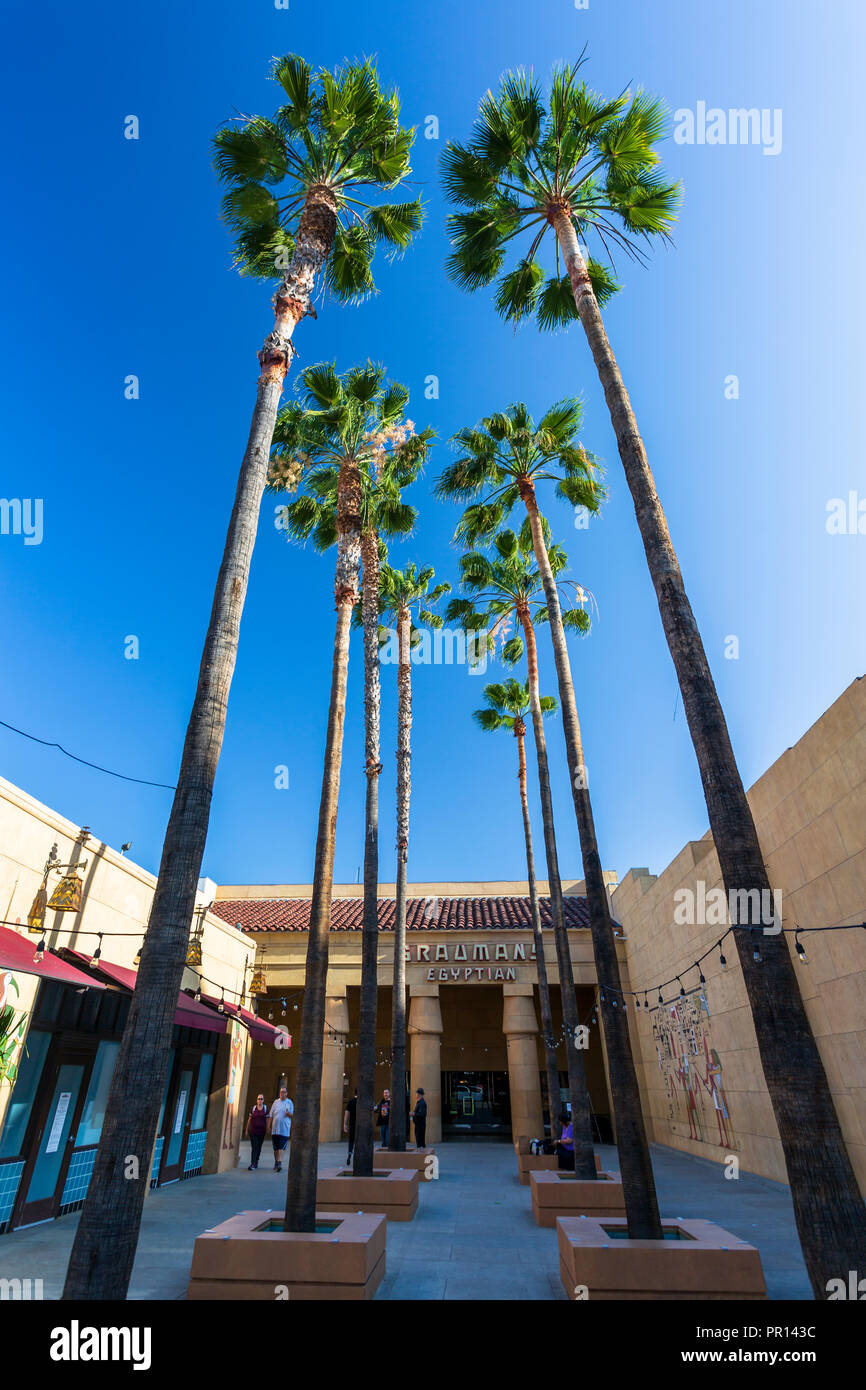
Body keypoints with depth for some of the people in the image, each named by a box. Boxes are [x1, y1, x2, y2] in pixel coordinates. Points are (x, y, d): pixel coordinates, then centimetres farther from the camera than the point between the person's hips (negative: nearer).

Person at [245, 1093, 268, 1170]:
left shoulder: (265, 1108, 2)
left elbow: (267, 1120, 4)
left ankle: (256, 1161, 28)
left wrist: (267, 1130, 0)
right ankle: (253, 1164, -9)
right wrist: (247, 1130, 8)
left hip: (261, 1131, 1)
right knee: (254, 1147, -10)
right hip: (253, 1131, -1)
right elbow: (249, 1119, 7)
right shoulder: (253, 1108, 2)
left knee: (259, 1147, 10)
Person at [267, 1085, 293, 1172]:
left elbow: (292, 1115, 3)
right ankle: (276, 1163, 24)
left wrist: (289, 1113, -18)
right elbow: (271, 1116, 10)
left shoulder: (289, 1102, 3)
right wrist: (269, 1127, 4)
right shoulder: (276, 1102, 8)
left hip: (284, 1130, -3)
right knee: (275, 1148, 10)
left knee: (281, 1147, -11)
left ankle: (279, 1163, -13)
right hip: (275, 1129, 3)